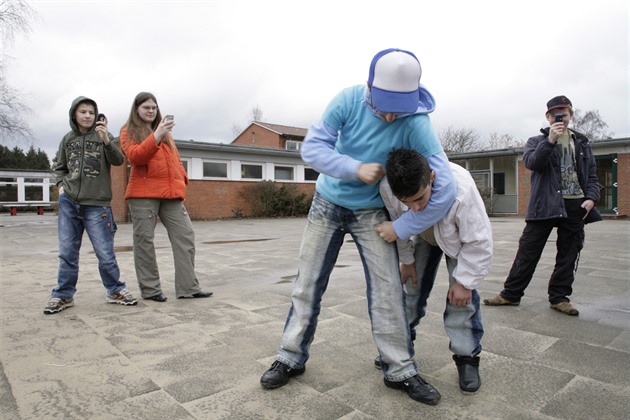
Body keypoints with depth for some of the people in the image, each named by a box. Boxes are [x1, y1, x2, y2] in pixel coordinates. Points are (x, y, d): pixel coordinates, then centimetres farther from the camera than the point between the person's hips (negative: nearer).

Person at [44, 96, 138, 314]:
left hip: (97, 204, -3)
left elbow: (118, 161, -13)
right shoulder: (68, 139, 11)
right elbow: (59, 168, 21)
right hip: (68, 203, 3)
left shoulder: (103, 136, 2)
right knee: (67, 252, 7)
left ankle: (115, 290, 15)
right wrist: (61, 185, 2)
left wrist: (106, 140, -28)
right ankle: (63, 295, 20)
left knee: (105, 253, -2)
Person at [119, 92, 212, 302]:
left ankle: (188, 287, 2)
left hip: (170, 192, 5)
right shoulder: (128, 131, 6)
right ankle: (150, 289, 10)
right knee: (144, 240, 0)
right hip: (143, 193, -5)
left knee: (185, 236, -2)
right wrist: (156, 136, -22)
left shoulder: (164, 131, 22)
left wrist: (181, 181, 13)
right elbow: (135, 156, -12)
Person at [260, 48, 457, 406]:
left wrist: (400, 231, -21)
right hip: (328, 203, 2)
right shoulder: (349, 99, -18)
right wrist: (357, 168, -33)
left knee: (387, 291, -5)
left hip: (371, 212, -1)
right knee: (307, 284, 5)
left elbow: (445, 188, -27)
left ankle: (400, 370, 16)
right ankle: (292, 359, 22)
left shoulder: (416, 122, -23)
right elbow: (312, 147, -19)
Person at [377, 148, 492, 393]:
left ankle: (466, 357, 6)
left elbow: (479, 242, -30)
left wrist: (464, 281, -23)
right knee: (411, 287, 5)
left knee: (462, 297, -11)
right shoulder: (387, 189, -36)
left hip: (461, 239, -3)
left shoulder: (460, 188, -46)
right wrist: (406, 260, -3)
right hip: (423, 236, 3)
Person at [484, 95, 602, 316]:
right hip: (545, 205, -3)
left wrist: (591, 197, -1)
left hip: (575, 206, 3)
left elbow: (591, 175, 14)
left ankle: (559, 297, 19)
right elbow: (531, 162, -13)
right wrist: (550, 140, -22)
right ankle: (511, 294, 7)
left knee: (568, 254, 8)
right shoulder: (537, 141, 7)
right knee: (528, 251, -2)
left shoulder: (582, 143, 15)